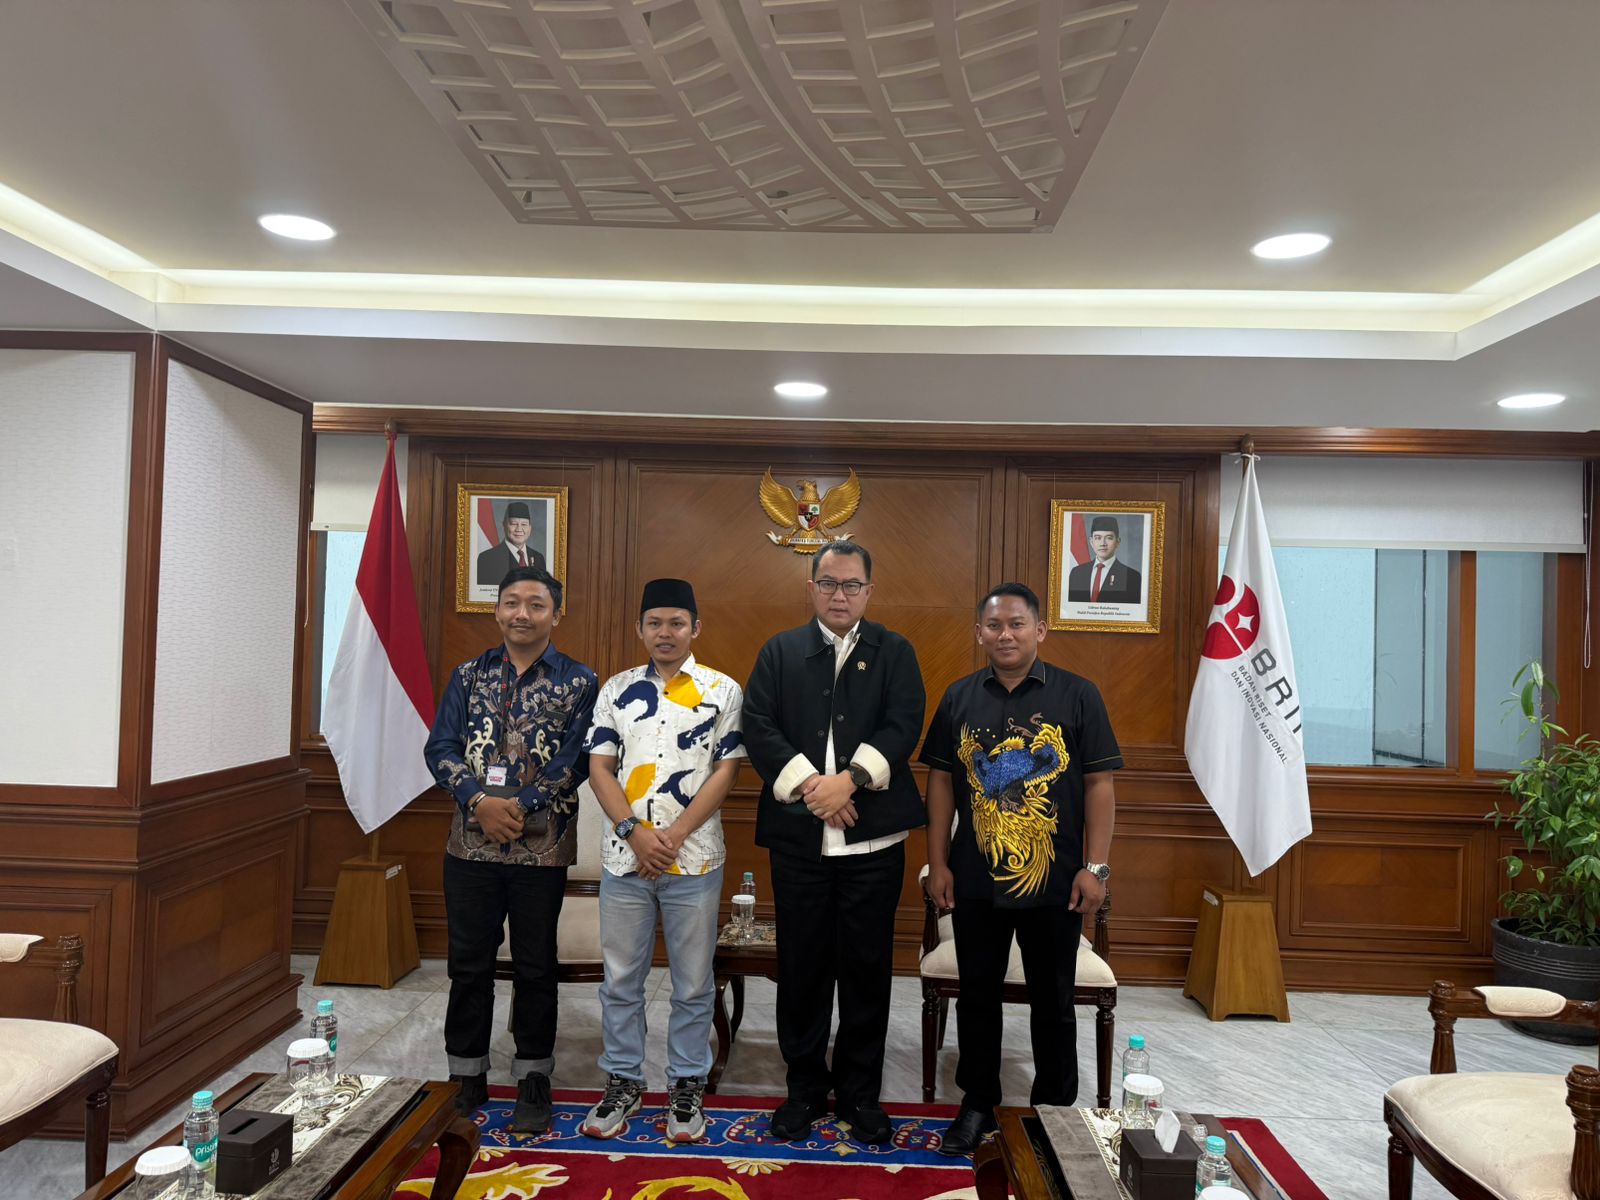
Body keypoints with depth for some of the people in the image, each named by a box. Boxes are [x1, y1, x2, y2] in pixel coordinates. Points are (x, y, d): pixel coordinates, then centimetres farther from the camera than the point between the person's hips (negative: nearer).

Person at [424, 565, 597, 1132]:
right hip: (471, 842, 3)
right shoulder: (469, 675, 7)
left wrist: (520, 806, -17)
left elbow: (576, 759, -9)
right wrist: (480, 800, -15)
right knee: (468, 963, 11)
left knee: (535, 967, 9)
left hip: (541, 844, -2)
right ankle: (467, 1077, 29)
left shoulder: (578, 682, -1)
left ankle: (533, 1080, 25)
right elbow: (440, 746, 0)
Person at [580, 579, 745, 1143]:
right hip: (625, 857, 2)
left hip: (693, 858, -2)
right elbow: (599, 766, 3)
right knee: (621, 979, 11)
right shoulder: (617, 689, 7)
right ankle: (622, 1082, 28)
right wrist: (635, 833, -10)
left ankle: (687, 1086, 24)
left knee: (693, 984, 8)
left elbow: (725, 771, -5)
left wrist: (674, 836, -13)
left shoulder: (723, 691, 0)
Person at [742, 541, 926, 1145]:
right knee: (801, 965, 10)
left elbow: (904, 726, -6)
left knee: (867, 966, 9)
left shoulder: (894, 652, 6)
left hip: (873, 837, 0)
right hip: (798, 837, 1)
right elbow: (758, 726, -3)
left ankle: (860, 1093, 25)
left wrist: (849, 779, -19)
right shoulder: (779, 652, 8)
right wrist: (808, 784, -14)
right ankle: (805, 1088, 26)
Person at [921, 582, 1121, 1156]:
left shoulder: (1077, 695, -5)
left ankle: (1055, 1110, 29)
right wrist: (938, 862, 1)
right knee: (977, 996, 14)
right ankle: (978, 1103, 31)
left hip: (1054, 882, -2)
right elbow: (941, 780, 5)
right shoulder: (960, 697, 2)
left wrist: (1096, 867, -10)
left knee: (1053, 1001, 12)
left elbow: (1099, 783, -6)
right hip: (975, 880, 2)